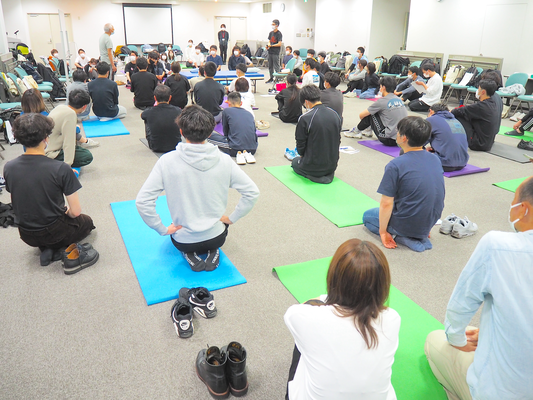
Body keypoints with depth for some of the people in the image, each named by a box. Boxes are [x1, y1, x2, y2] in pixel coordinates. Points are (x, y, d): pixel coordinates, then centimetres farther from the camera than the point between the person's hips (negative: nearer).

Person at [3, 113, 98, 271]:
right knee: (86, 222, 30)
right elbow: (75, 211, -19)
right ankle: (72, 253, 6)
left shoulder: (8, 168, -9)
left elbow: (16, 203, 7)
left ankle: (48, 250, 10)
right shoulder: (61, 169, -24)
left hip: (26, 235, 3)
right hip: (53, 232, -3)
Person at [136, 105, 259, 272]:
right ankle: (212, 251, 9)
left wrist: (163, 229, -7)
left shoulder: (167, 161, -18)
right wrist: (231, 219, 1)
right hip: (216, 236, 1)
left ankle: (190, 255, 7)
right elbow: (252, 192, -11)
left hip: (183, 240, 0)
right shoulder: (224, 160, -14)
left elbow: (142, 200, -19)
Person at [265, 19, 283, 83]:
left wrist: (271, 46, -13)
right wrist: (268, 46, -2)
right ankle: (271, 78, 22)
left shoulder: (279, 34, -8)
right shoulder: (271, 33, 13)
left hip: (275, 53, -8)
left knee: (276, 66, -5)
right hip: (270, 52, 8)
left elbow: (279, 44, -14)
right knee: (270, 66, 13)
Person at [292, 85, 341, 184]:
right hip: (332, 165, 7)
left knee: (295, 162, 28)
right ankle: (328, 174, 15)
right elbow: (338, 140, 7)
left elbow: (301, 146, -11)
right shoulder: (335, 115, -3)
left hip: (313, 166, -7)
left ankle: (313, 176, 2)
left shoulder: (305, 118, -20)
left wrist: (302, 155, 12)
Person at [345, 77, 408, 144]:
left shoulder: (382, 101, -8)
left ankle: (356, 131, 27)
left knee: (370, 114, 6)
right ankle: (368, 130, 42)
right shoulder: (399, 99, 11)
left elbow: (361, 115, 2)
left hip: (389, 140, -7)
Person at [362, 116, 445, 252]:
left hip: (407, 224, -6)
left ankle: (404, 238, -2)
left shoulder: (396, 165, -22)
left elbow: (386, 203, -20)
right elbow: (432, 194, 11)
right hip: (431, 221, 7)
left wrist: (383, 231, -8)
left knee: (367, 216, 19)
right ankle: (421, 236, 9)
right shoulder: (436, 159, 0)